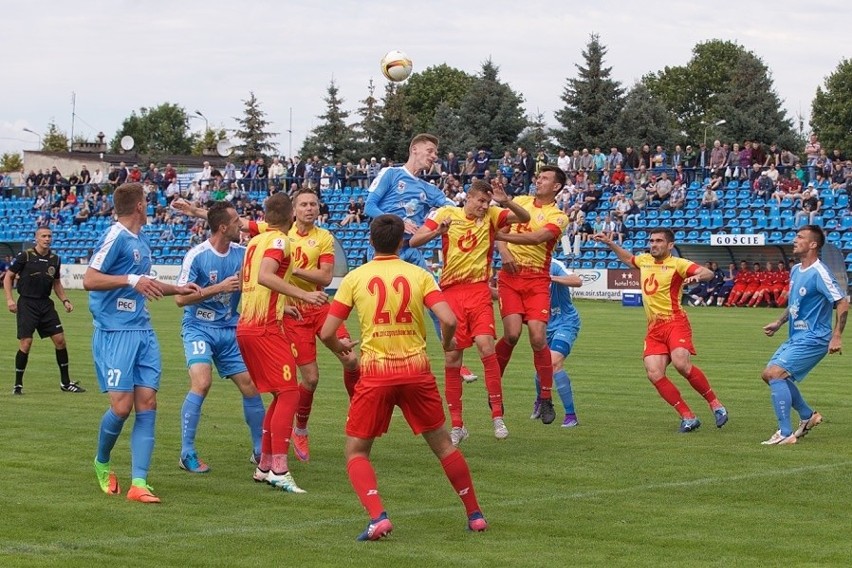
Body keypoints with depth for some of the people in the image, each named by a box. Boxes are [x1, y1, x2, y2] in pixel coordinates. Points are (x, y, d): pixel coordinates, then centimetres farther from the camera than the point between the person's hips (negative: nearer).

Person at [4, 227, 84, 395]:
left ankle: (65, 382, 12)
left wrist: (65, 300, 8)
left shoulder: (55, 259, 7)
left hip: (46, 304, 5)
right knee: (25, 343, -9)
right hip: (27, 304, -5)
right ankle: (18, 384, 5)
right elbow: (8, 276, 0)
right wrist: (9, 299, -9)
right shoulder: (25, 256, -6)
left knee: (60, 340, 0)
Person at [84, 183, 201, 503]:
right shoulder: (116, 237, -10)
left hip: (143, 332, 8)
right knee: (122, 405, -10)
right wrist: (131, 280, -25)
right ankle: (102, 463, 19)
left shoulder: (142, 241, 17)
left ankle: (139, 483, -3)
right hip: (114, 332, -8)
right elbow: (89, 279, -16)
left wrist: (178, 290, 29)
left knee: (147, 404, -2)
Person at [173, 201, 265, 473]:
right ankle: (187, 453, -11)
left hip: (230, 329, 5)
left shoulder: (242, 253, 0)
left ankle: (259, 451, 18)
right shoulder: (197, 255, -14)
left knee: (251, 385, 2)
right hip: (199, 328, -5)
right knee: (201, 383, -22)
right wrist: (219, 287, -21)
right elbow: (181, 298, -15)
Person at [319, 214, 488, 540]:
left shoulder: (355, 278, 1)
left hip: (375, 373, -2)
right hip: (416, 370, 2)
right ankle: (474, 514, 24)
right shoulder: (419, 275, 2)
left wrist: (340, 348, 21)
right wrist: (448, 342, 13)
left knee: (356, 452, 8)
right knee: (442, 444, 18)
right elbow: (448, 320, -9)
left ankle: (378, 517, -13)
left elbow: (326, 333, -1)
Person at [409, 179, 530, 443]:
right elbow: (414, 241, -2)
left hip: (478, 291, 0)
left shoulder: (491, 215, 4)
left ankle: (497, 414, -9)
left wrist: (506, 201, -20)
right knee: (452, 358, 1)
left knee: (485, 345, -20)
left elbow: (524, 217, -3)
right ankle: (457, 425, 10)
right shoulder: (446, 214, 2)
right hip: (451, 291, 1)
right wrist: (438, 231, -21)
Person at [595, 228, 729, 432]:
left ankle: (715, 404, -12)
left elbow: (708, 273, -14)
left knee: (681, 363, -29)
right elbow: (628, 258, 40)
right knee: (654, 374, -13)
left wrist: (697, 276, -35)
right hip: (654, 328, 6)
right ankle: (688, 417, -7)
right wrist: (609, 243, 33)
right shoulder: (644, 260, 16)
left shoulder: (677, 264, -3)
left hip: (674, 322, -6)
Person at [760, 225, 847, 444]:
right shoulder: (795, 270, 10)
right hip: (796, 337, 10)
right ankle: (808, 416, 27)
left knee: (775, 373, -21)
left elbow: (842, 303, -22)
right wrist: (779, 323, 18)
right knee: (768, 374, 14)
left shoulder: (819, 273, -19)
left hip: (813, 339, -10)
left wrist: (837, 336, -26)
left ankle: (785, 433, -16)